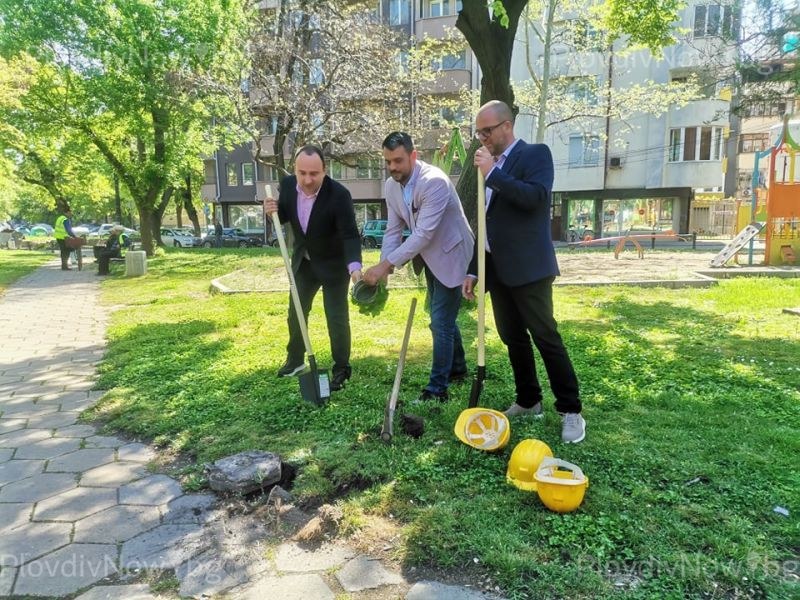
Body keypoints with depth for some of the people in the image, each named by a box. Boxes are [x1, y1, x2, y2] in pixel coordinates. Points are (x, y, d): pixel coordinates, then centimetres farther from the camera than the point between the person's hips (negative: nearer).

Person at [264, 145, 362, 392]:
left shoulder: (339, 194, -28)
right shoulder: (287, 184, -13)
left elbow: (350, 235, -31)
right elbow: (283, 217, 3)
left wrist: (354, 267, -48)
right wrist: (273, 210, -21)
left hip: (334, 264, -5)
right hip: (303, 261, 5)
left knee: (336, 318, -1)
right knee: (295, 313, 17)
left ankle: (341, 368, 17)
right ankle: (295, 359, 38)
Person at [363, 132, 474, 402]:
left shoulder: (435, 181, -28)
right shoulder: (391, 186, -4)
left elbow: (424, 233, -34)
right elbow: (393, 230, -2)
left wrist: (387, 264, -37)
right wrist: (382, 269, -16)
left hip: (450, 254, -8)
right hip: (428, 257, 8)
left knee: (440, 321, -8)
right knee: (443, 317, 20)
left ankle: (437, 388, 4)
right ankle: (457, 367, 40)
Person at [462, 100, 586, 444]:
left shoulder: (536, 154, -2)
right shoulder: (489, 166, 16)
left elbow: (537, 197, -22)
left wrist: (492, 173, -18)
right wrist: (473, 270, 15)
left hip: (527, 268, -7)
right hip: (497, 270, 7)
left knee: (546, 337, -5)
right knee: (513, 338, 12)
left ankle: (570, 411, 6)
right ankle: (528, 401, 25)